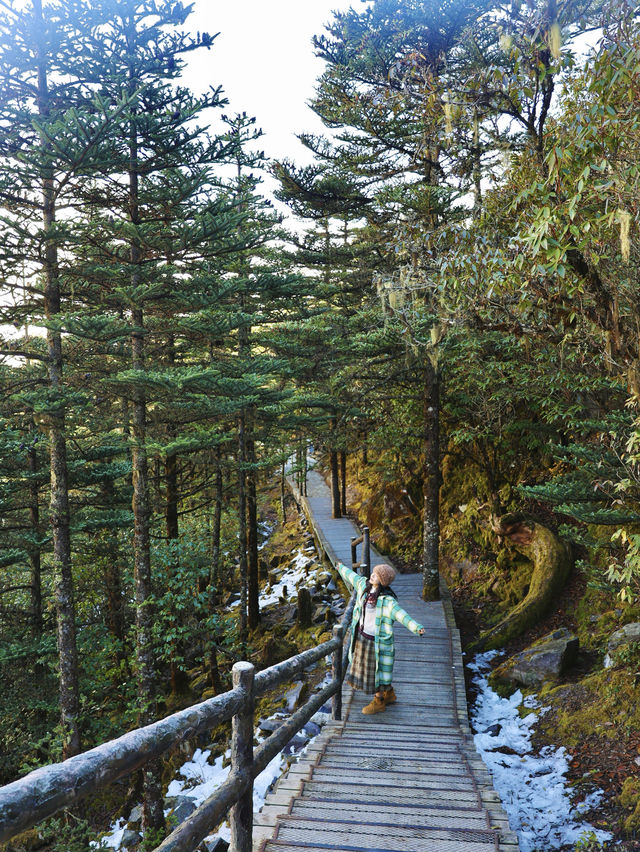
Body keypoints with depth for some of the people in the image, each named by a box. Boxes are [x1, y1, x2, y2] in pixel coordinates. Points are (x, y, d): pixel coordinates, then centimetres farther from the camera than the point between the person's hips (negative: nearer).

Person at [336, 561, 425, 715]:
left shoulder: (387, 600, -27)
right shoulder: (364, 585, -6)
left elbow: (402, 615, -39)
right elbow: (352, 576, 14)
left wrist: (417, 628, -55)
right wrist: (341, 568, 33)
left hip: (377, 639, -8)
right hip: (361, 635, 8)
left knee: (375, 669, 8)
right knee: (364, 666, 23)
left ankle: (379, 702, 32)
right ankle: (389, 695, 43)